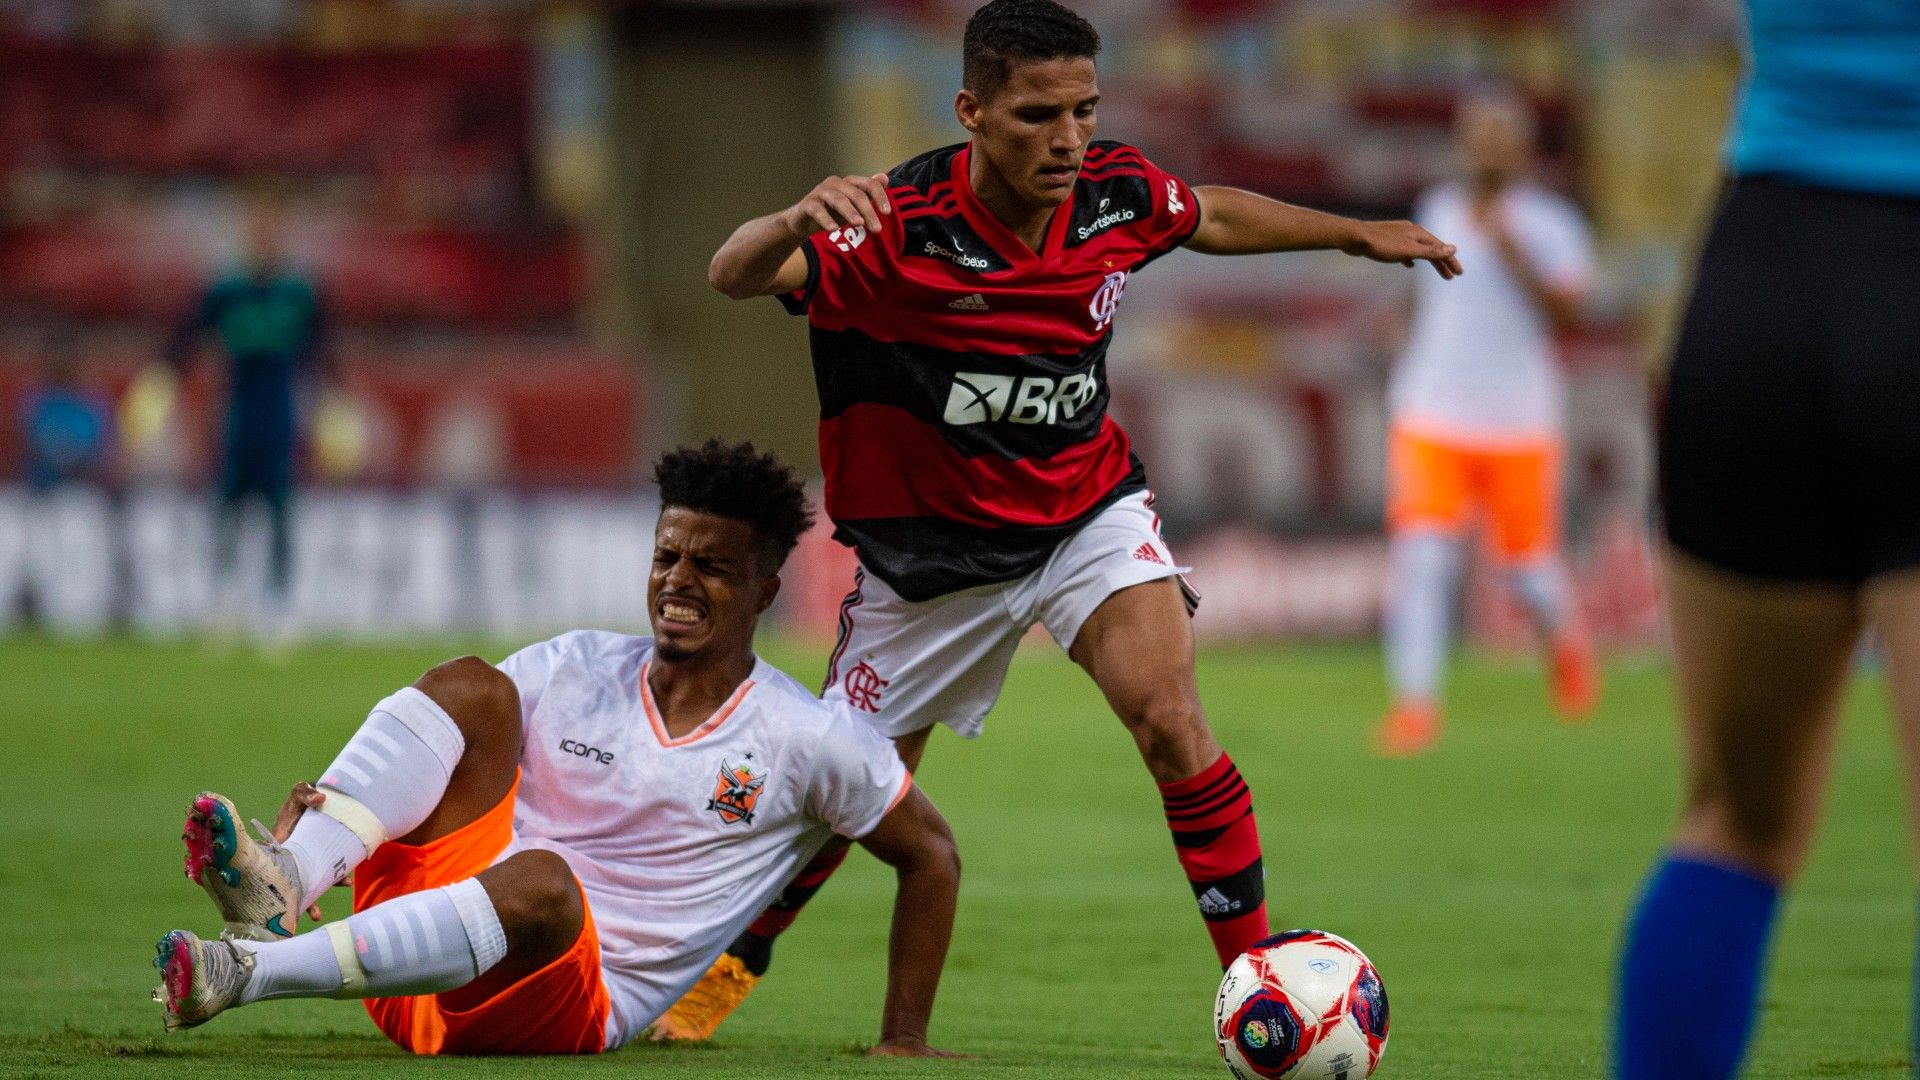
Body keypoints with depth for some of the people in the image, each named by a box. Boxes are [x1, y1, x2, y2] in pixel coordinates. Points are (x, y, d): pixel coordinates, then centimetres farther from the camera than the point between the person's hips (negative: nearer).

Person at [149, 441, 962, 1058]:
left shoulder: (804, 742, 4)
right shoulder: (575, 668, 13)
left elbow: (932, 857, 12)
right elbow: (434, 754, 10)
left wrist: (904, 1041, 7)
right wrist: (318, 801, -12)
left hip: (565, 1014, -3)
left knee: (543, 883, -39)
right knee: (471, 686, -15)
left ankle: (246, 973, -46)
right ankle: (285, 882, -39)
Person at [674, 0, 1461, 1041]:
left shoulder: (1119, 193, -13)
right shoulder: (900, 225, -27)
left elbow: (1215, 217, 12)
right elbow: (734, 275, -40)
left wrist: (1356, 234, 21)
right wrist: (795, 221, -62)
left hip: (1089, 508, 2)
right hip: (931, 546, -2)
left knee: (1171, 721, -21)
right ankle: (728, 962, 38)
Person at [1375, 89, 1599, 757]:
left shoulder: (1549, 222, -3)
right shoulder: (1436, 212, 10)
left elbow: (1566, 311, -15)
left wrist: (1509, 247, -22)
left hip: (1519, 425, -2)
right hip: (1431, 420, 2)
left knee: (1527, 566, 5)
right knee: (1420, 557, -15)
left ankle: (1565, 643, 39)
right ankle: (1415, 702, -15)